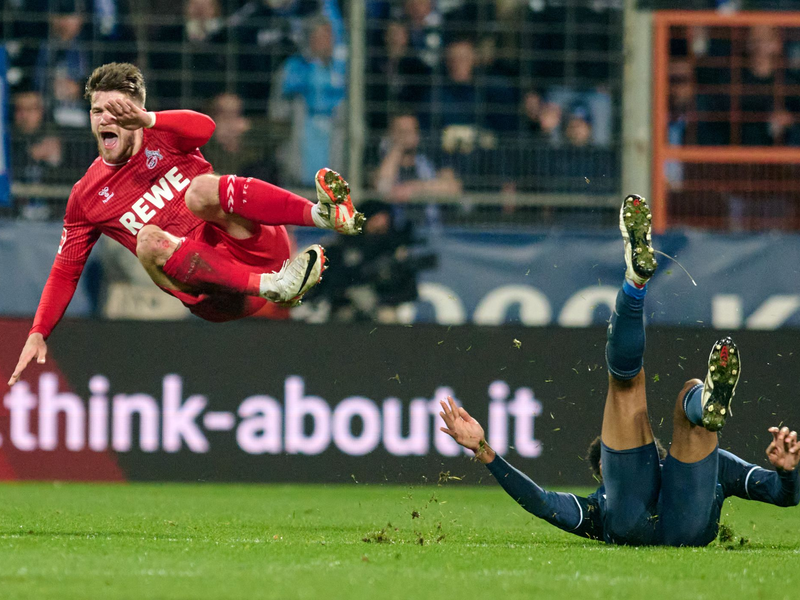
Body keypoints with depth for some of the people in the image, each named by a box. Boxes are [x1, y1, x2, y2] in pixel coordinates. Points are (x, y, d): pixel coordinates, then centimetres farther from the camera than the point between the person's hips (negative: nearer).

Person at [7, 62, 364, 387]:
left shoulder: (162, 138, 10)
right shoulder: (86, 198, 16)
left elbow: (204, 128, -15)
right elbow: (65, 272, 19)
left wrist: (146, 119, -33)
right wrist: (38, 334, 5)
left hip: (253, 248, -1)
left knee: (199, 190, -28)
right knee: (149, 240, -29)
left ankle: (325, 213, -52)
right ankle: (273, 287, -50)